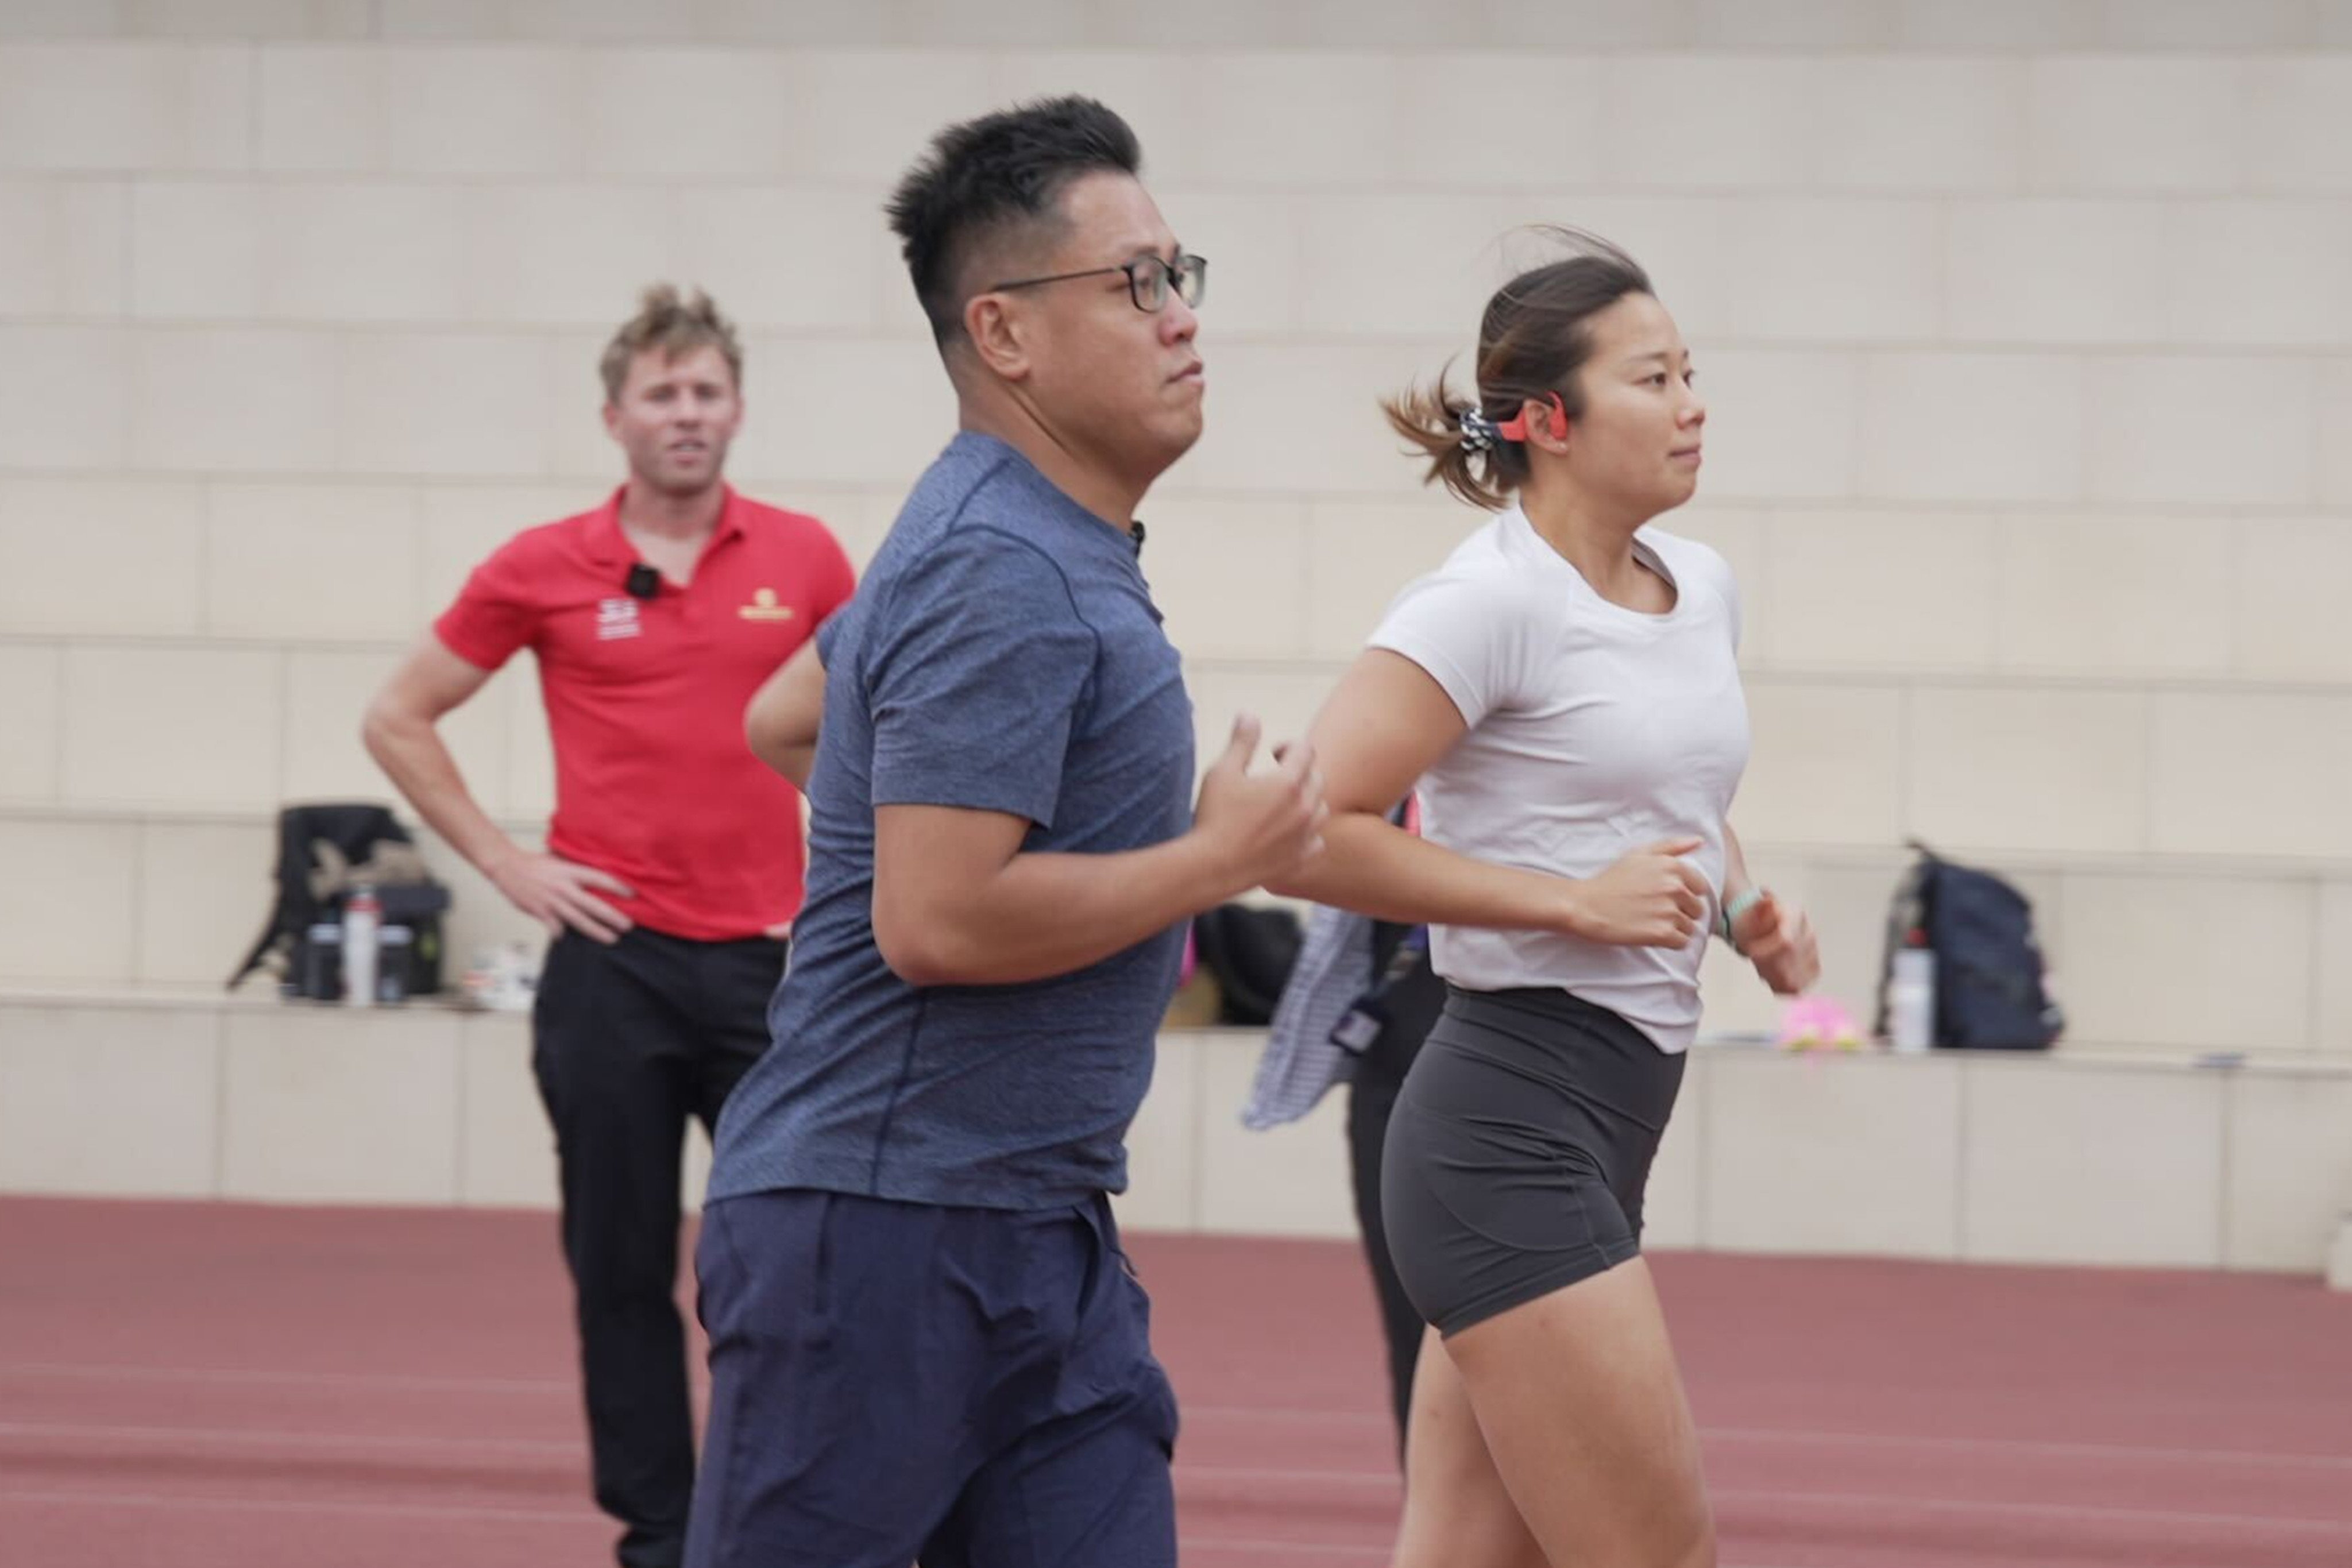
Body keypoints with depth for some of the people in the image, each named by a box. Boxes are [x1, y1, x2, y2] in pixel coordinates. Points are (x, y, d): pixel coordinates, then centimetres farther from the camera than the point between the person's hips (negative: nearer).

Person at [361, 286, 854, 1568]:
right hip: (612, 965, 0)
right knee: (623, 1266, 4)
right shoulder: (542, 570, 0)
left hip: (767, 963, 0)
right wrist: (505, 863, 1)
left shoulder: (804, 559, 3)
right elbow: (398, 720, 8)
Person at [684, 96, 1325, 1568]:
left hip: (1040, 1233, 10)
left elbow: (789, 718, 29)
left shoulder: (1051, 547, 14)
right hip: (883, 1225, -10)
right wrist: (1225, 854, -15)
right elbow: (936, 921, -26)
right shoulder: (1007, 577, -18)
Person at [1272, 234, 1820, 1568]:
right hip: (1510, 1120, -8)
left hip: (1607, 1127, 8)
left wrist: (1747, 908, 10)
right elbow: (1309, 833, -20)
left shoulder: (1704, 588, 13)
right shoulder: (1489, 602, -13)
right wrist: (1573, 901, -18)